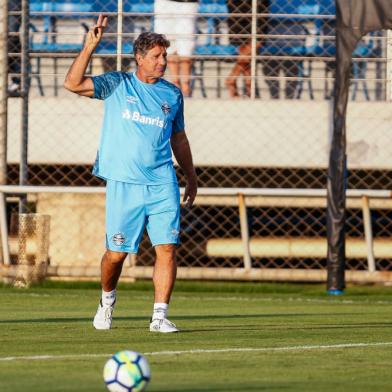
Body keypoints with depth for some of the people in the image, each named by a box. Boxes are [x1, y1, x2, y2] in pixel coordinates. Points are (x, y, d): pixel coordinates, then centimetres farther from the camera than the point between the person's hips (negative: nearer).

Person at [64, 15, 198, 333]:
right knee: (117, 253, 2)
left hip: (162, 184, 2)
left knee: (167, 247, -10)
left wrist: (191, 176, 22)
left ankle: (160, 316, -5)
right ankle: (107, 301, 30)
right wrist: (90, 47, -18)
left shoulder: (172, 94, 11)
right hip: (124, 184, -2)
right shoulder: (117, 85, 2)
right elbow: (73, 84, -11)